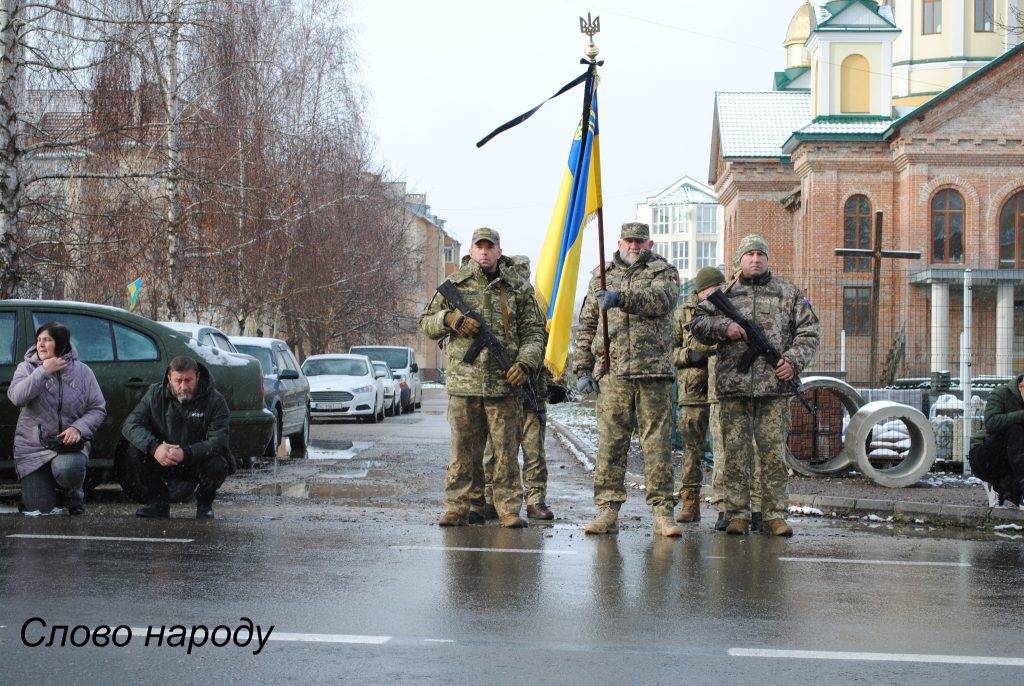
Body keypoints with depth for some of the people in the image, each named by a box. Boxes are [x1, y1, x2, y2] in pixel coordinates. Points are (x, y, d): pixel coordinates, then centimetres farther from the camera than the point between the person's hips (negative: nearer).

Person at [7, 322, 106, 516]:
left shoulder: (82, 371, 1)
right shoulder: (27, 368, 1)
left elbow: (98, 408, 1)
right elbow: (16, 397, -18)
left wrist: (78, 428, -17)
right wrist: (43, 371, -19)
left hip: (70, 443, -1)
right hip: (32, 447, 1)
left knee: (66, 470, -37)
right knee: (39, 510, -6)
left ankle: (75, 492, 0)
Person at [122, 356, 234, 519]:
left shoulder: (215, 400, -14)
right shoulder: (156, 394, -6)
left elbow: (219, 441, -24)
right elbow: (130, 425, -13)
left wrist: (185, 453, -39)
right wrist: (154, 447, -32)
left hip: (200, 461, -3)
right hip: (164, 462, 3)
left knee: (217, 465, -35)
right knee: (136, 448, -21)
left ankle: (204, 505, -1)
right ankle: (158, 504, -5)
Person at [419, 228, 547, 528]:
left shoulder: (517, 288, 9)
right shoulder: (454, 284, 10)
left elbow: (533, 332, 9)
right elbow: (426, 323, 14)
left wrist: (525, 362, -8)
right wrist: (450, 318, -7)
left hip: (505, 381, 0)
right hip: (463, 381, 0)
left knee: (506, 450, 2)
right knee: (464, 451, 4)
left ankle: (509, 510, 7)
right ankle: (458, 508, 10)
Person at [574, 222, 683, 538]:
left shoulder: (664, 272, 9)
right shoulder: (602, 276, 17)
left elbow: (660, 299, -15)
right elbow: (586, 326, 17)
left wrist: (621, 297, -28)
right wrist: (583, 368, 9)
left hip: (654, 371, -2)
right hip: (612, 372, 2)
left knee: (658, 443, -1)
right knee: (610, 443, 0)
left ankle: (663, 512, 1)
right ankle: (607, 511, 3)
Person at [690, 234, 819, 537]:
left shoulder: (789, 293, 12)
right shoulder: (726, 294, 13)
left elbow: (808, 332, 10)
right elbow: (697, 323, 8)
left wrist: (794, 360, -5)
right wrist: (724, 327, -9)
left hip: (775, 386, 0)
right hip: (733, 385, 0)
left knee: (774, 452, -1)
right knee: (736, 452, 0)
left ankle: (774, 516, 3)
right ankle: (737, 515, 5)